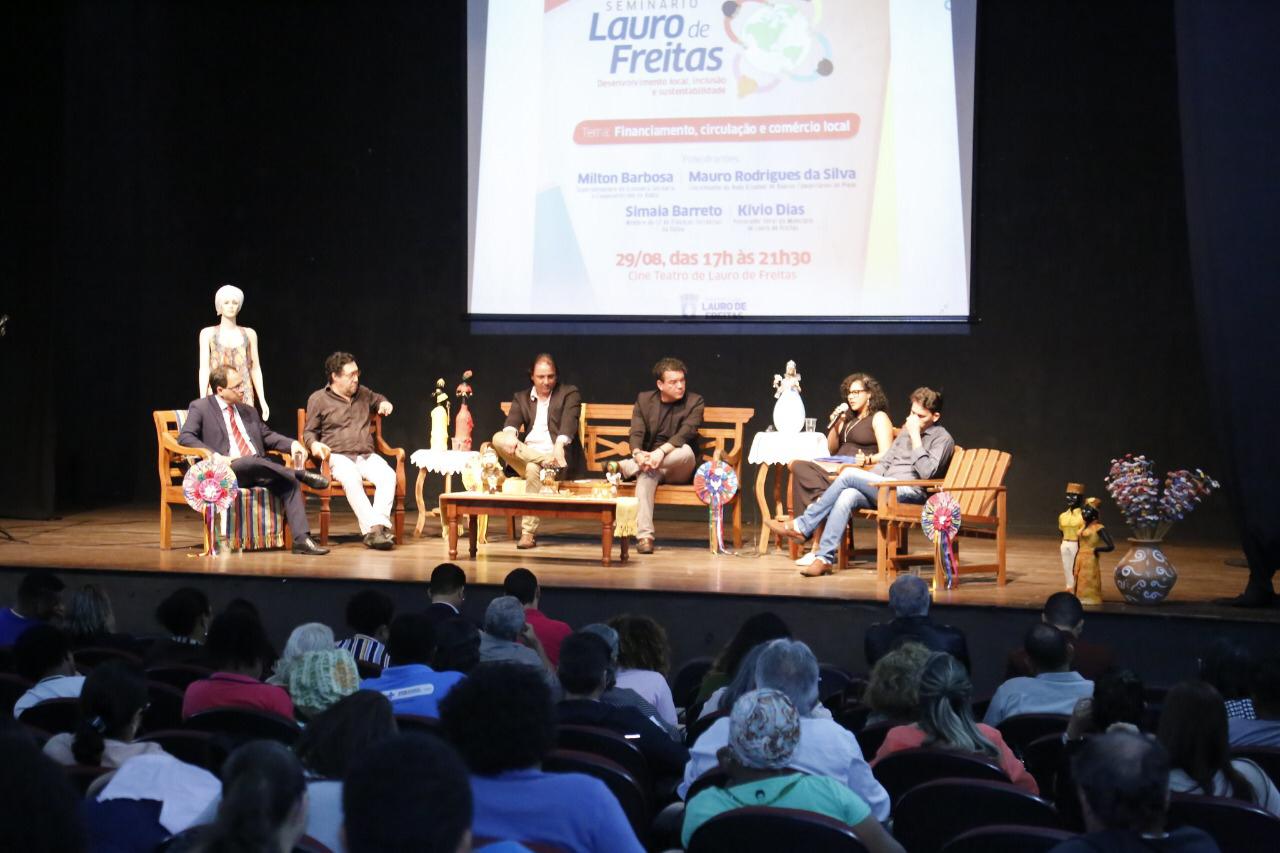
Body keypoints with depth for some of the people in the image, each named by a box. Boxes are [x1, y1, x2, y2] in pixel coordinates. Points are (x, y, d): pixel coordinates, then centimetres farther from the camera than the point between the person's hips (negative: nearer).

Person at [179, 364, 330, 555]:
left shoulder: (248, 411, 24)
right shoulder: (200, 408, 6)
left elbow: (267, 436, 24)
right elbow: (185, 437, -6)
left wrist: (292, 443, 2)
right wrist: (216, 456, -19)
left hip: (258, 469, 6)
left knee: (289, 482, -23)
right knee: (251, 461, -39)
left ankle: (301, 539, -31)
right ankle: (301, 473, -21)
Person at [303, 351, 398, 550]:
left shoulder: (363, 393, 20)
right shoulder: (318, 399, 7)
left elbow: (377, 399, 43)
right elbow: (309, 432, 11)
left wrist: (384, 403, 19)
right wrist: (314, 444, -11)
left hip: (367, 456, 4)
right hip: (338, 456, -4)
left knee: (388, 475, -30)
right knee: (352, 478, -39)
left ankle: (380, 525, -40)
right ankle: (372, 526, -46)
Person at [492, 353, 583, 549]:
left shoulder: (569, 394, 7)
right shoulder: (521, 397, 18)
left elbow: (568, 423, -11)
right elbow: (512, 422, 0)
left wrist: (559, 445, -33)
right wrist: (510, 435, -27)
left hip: (559, 457, -3)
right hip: (527, 454, 4)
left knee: (533, 468, -36)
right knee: (498, 438, -22)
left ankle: (528, 533, -34)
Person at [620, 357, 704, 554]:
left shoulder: (694, 401, 0)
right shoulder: (644, 399, 7)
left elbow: (686, 433, -16)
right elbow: (636, 433, -5)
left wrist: (661, 451, -34)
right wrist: (638, 453, -30)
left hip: (678, 468, 0)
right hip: (647, 458, 1)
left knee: (686, 450, -35)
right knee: (646, 473, -36)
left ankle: (623, 468, -29)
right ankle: (644, 536, -42)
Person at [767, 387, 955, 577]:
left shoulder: (942, 439, 2)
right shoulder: (906, 430, 25)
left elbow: (927, 473, -13)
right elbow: (885, 462, 25)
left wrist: (915, 437, -12)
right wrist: (865, 483, 8)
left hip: (909, 492, -7)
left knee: (849, 474, -22)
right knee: (848, 495, -27)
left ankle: (802, 526, -17)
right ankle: (825, 558, -33)